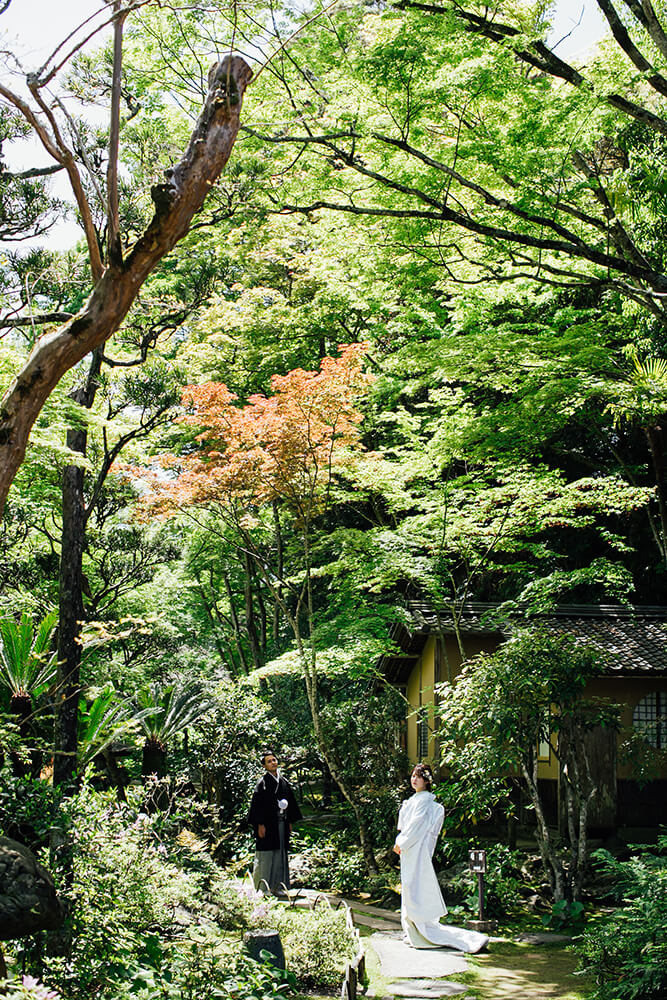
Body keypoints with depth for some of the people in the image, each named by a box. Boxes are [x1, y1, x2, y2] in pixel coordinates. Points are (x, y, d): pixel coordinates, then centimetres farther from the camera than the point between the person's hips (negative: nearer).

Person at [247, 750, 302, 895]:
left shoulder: (284, 782, 12)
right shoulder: (263, 782, -6)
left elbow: (290, 802, 18)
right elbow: (257, 803, -10)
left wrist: (289, 822, 14)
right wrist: (260, 825, -16)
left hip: (281, 823, 6)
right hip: (267, 824, -6)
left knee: (280, 855, 7)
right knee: (266, 856, -4)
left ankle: (276, 886, 13)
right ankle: (262, 887, 1)